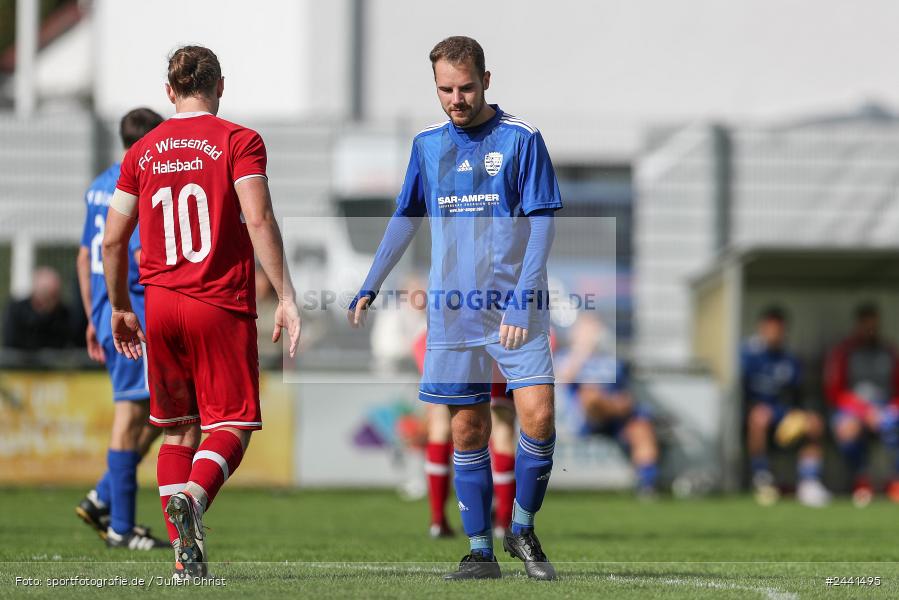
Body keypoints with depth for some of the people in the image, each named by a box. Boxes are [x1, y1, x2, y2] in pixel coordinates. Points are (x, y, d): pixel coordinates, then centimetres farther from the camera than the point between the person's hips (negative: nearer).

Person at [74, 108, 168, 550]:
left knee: (155, 414, 16)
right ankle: (120, 527, -2)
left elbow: (84, 257, 20)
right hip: (136, 315, -10)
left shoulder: (100, 186, 15)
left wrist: (93, 318, 24)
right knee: (131, 415, -5)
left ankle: (102, 501, 14)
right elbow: (145, 256, -23)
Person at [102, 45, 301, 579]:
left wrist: (120, 308, 24)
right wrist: (285, 296, -14)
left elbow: (113, 240, 12)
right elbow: (258, 220, -14)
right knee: (232, 426, 0)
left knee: (179, 429, 13)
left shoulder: (142, 152, 11)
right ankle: (192, 498, -29)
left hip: (160, 305, 4)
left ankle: (185, 554, 7)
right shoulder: (239, 141, -2)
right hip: (223, 305, -4)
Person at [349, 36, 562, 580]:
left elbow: (542, 223, -7)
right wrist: (370, 288, 19)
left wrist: (521, 301, -15)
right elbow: (406, 219, 21)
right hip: (454, 312, 3)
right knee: (468, 430, 3)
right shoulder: (428, 144, 9)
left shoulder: (521, 138, -4)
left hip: (518, 312, -3)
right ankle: (481, 551, 10)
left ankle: (522, 531, 3)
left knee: (538, 415, -16)